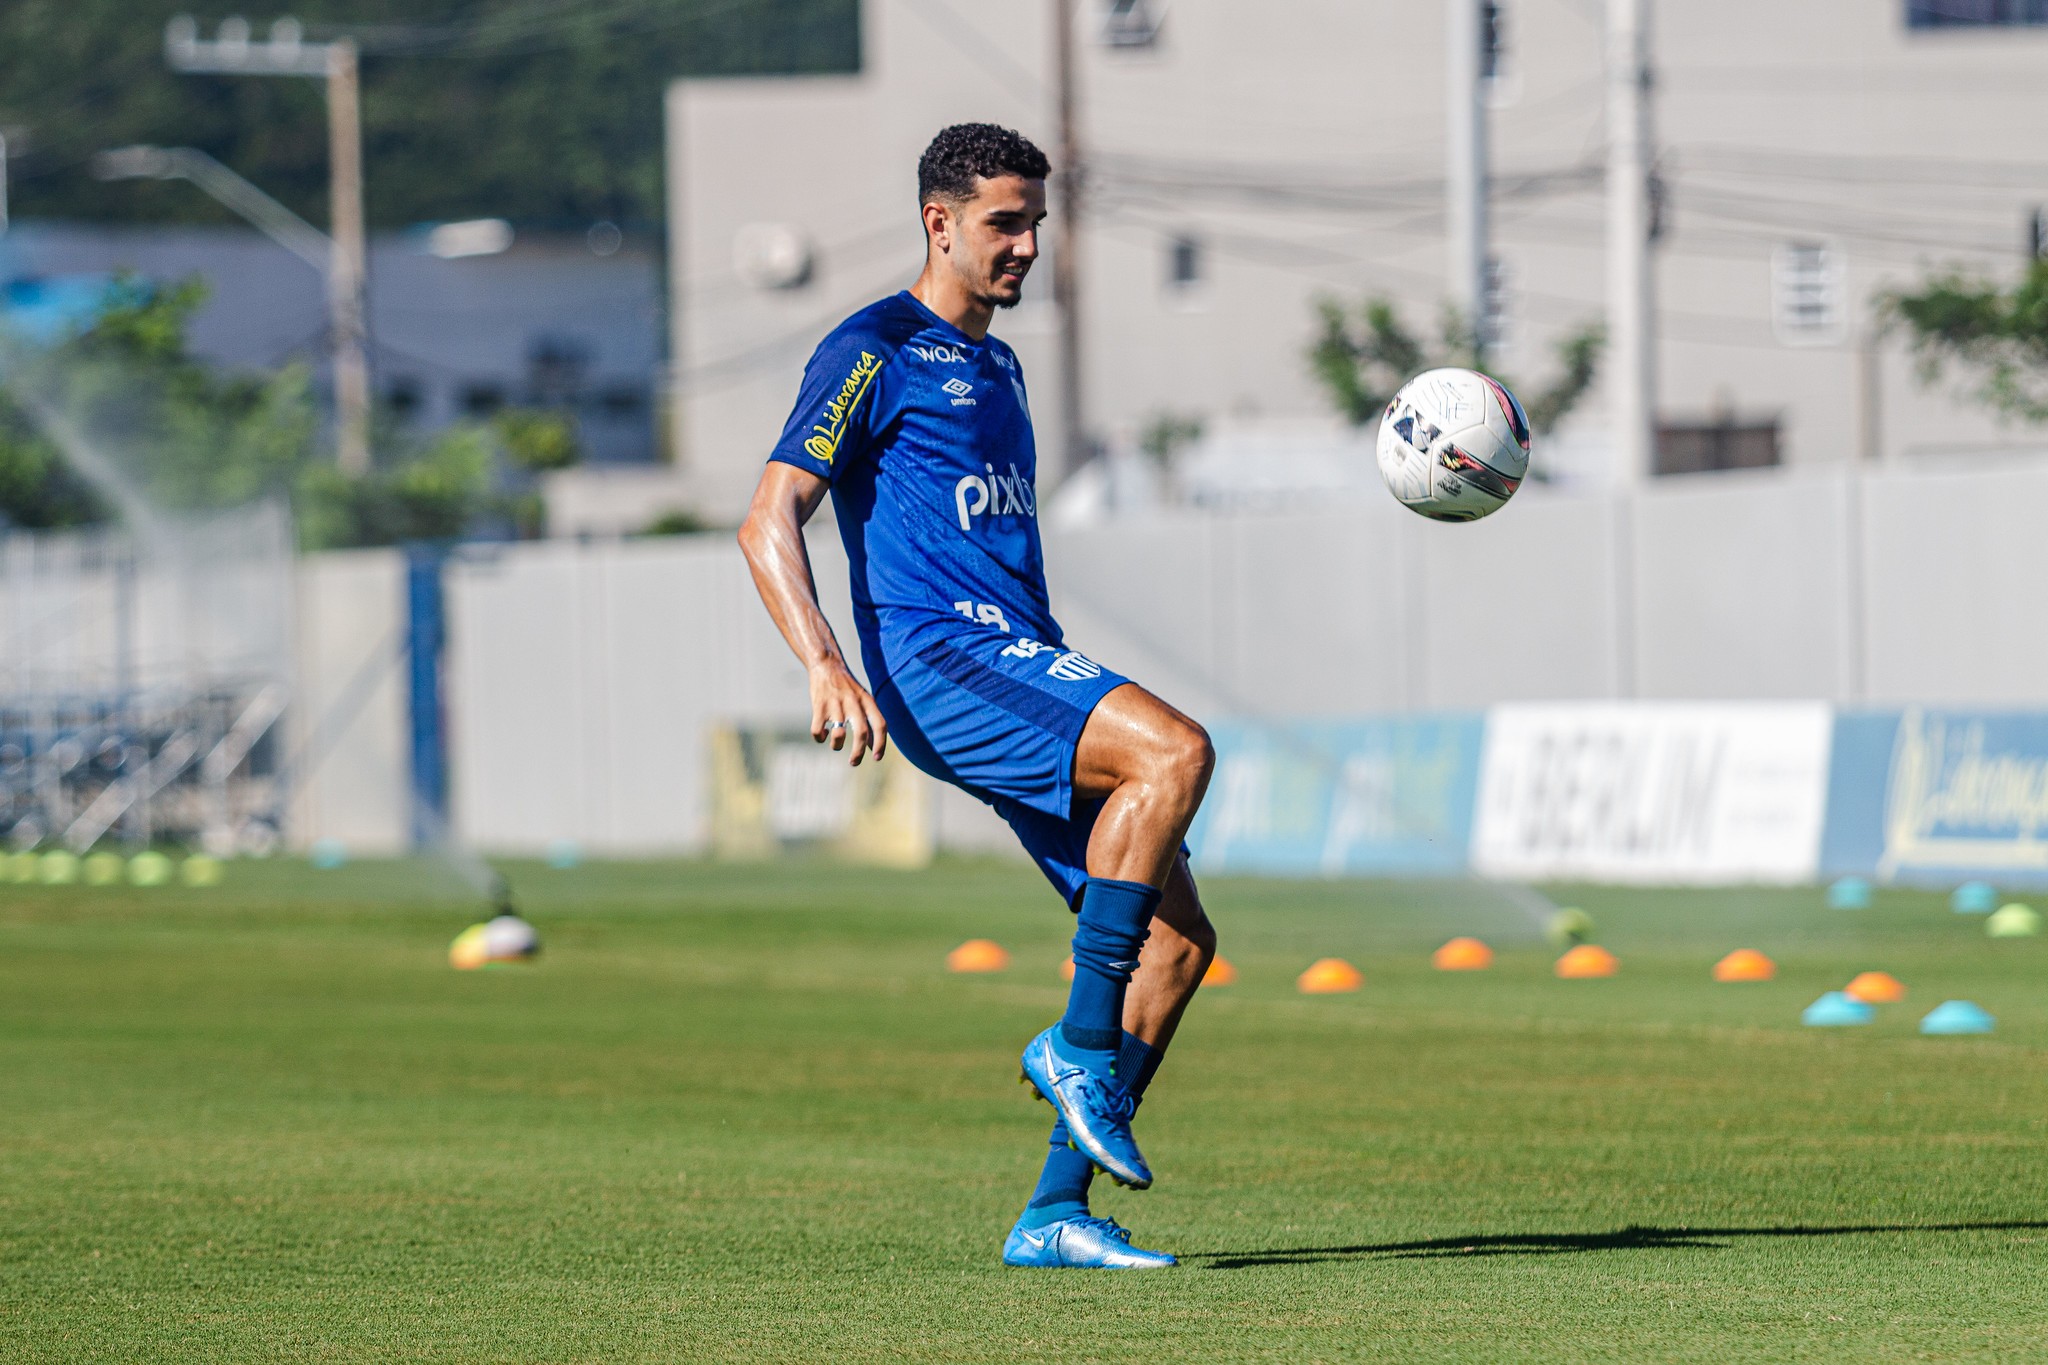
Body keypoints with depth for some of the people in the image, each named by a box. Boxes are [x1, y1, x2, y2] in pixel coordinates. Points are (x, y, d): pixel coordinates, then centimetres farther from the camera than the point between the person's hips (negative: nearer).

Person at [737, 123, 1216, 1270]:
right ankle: (1082, 1045, -21)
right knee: (1176, 751, -31)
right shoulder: (875, 354, -1)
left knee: (1178, 934, -2)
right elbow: (769, 523, -9)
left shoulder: (996, 367, 25)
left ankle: (1057, 1211, 1)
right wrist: (827, 667, -23)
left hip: (1023, 659, 9)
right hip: (935, 660, -9)